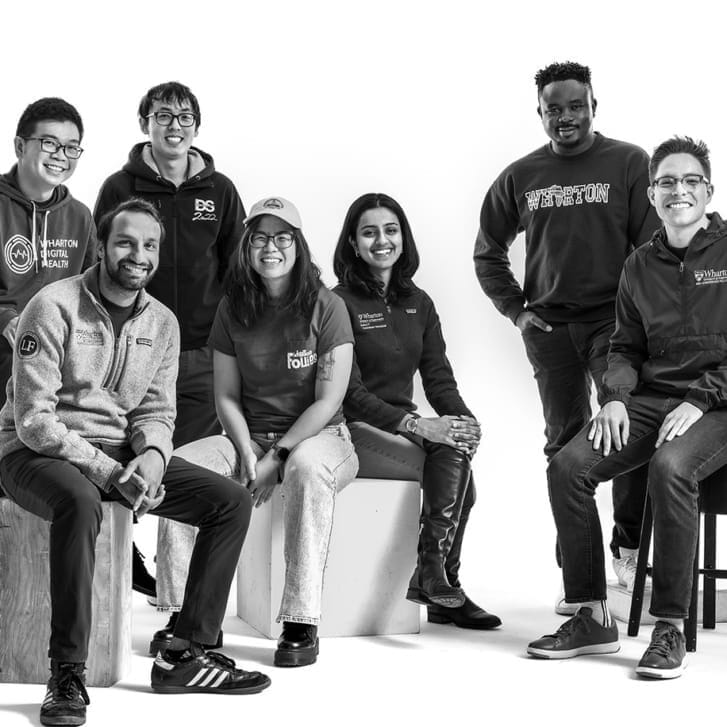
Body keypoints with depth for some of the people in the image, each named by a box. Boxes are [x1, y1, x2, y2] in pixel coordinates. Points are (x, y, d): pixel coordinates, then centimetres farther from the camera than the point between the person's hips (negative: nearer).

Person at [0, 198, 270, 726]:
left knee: (233, 502, -7)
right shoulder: (54, 308, -13)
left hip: (120, 453, 7)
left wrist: (151, 456, -16)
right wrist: (108, 471, -25)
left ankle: (184, 655, -3)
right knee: (80, 500, -41)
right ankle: (67, 673, -30)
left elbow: (156, 412, 8)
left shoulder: (162, 323, 7)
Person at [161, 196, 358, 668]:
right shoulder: (234, 309, 7)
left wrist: (277, 458, -16)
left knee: (308, 467, -40)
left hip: (319, 435, -4)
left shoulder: (326, 308, -6)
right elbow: (226, 397, 7)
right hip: (250, 436, 4)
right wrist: (248, 456, -10)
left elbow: (328, 401, -10)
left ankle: (302, 622, -35)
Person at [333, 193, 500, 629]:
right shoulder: (339, 304, -6)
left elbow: (438, 376, 8)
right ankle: (438, 577, -23)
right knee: (456, 461, -27)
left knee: (457, 448, -26)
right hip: (354, 429, -6)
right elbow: (350, 392, -13)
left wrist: (463, 418, -13)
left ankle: (432, 577, -20)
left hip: (405, 424, 6)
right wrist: (413, 423, -24)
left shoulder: (418, 303, 14)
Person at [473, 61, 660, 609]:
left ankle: (629, 549, -3)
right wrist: (514, 309, 10)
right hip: (549, 325, 3)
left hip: (615, 317, -3)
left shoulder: (629, 163, 0)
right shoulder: (520, 177, 9)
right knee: (565, 445, 6)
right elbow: (488, 252, 20)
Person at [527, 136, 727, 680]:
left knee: (670, 467, -36)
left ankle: (671, 628, -26)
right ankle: (593, 618, -9)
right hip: (650, 398, 5)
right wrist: (615, 397, 0)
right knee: (568, 465, -18)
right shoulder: (640, 266, 16)